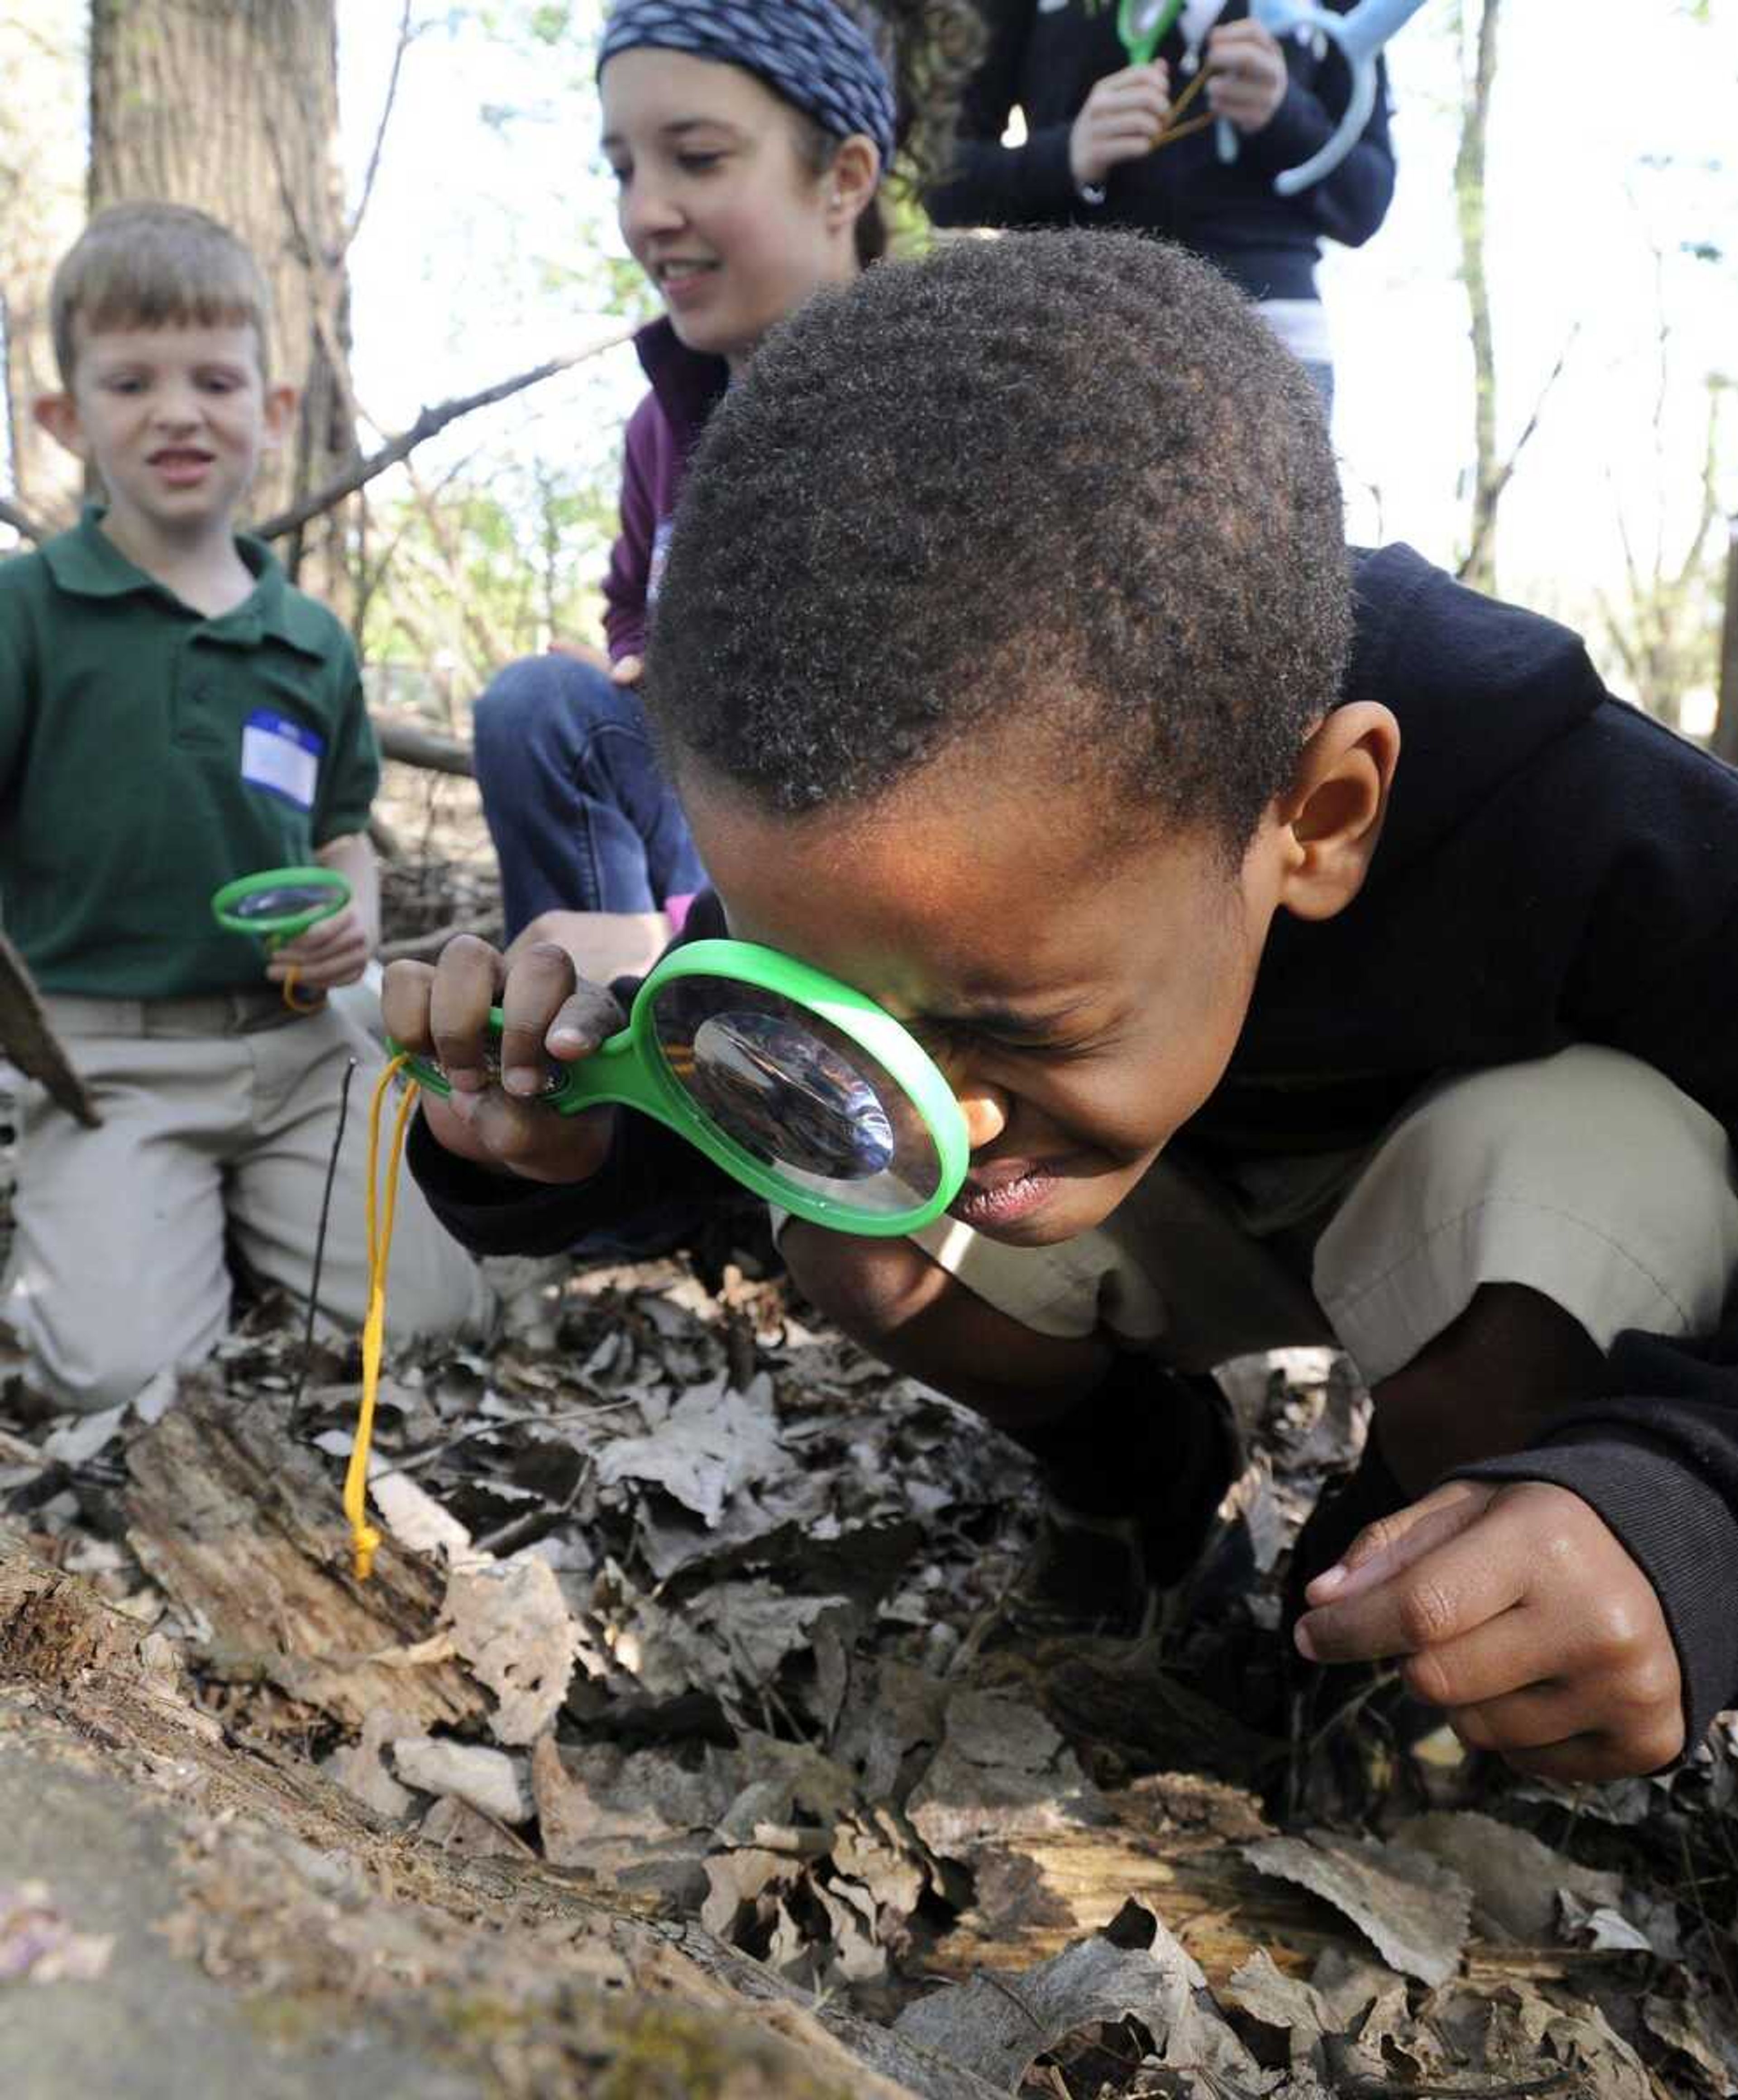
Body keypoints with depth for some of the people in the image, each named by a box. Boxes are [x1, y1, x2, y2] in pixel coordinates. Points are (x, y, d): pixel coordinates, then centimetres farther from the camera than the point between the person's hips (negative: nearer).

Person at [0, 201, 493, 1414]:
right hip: (107, 1053, -4)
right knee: (124, 1372, -21)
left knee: (439, 1314, -10)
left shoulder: (314, 641, 9)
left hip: (298, 1042, 4)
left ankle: (238, 1204, 16)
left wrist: (360, 916, -1)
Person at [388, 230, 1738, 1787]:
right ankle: (1134, 1459, 10)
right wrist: (562, 1141, -35)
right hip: (1204, 1212, 3)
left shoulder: (1608, 859, -41)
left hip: (1532, 1195, -2)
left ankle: (1397, 1538, -4)